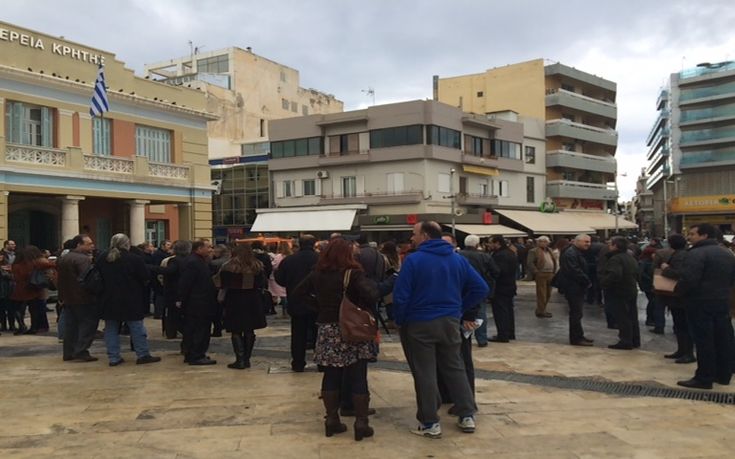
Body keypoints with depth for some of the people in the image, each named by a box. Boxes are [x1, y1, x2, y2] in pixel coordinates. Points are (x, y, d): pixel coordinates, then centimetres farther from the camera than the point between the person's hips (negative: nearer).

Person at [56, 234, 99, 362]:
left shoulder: (62, 259, 14)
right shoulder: (83, 259, -17)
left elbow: (60, 279, 18)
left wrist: (62, 297, 22)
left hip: (68, 299, 9)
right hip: (83, 299, -9)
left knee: (70, 326, 14)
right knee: (87, 325, -2)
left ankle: (69, 353, 19)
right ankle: (81, 352, -4)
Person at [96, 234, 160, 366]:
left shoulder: (101, 258, 3)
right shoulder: (134, 259, -14)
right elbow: (146, 277, -11)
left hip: (108, 300, 4)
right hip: (131, 301, -4)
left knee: (111, 329, 11)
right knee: (137, 327, 4)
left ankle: (113, 357, 11)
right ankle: (143, 355, 8)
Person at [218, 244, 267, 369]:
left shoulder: (228, 267, -7)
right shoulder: (258, 266, 3)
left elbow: (223, 285, -3)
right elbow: (262, 285, 4)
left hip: (235, 301, -3)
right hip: (253, 301, 3)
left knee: (236, 331, 2)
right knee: (249, 331, 10)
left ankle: (240, 360, -4)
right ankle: (246, 359, 13)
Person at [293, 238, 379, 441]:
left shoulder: (317, 275, 4)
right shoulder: (353, 274, -13)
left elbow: (299, 293, 13)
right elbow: (371, 295, -26)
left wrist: (319, 306, 10)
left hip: (327, 330, 5)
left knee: (331, 376, 12)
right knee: (358, 378, 3)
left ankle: (332, 419, 18)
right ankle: (361, 422, 6)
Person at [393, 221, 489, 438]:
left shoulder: (413, 260, -13)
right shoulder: (458, 259, 4)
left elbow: (400, 296, -17)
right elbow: (481, 288, 4)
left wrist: (399, 320, -2)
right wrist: (460, 308, 9)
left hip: (419, 324, -5)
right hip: (450, 321, 5)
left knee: (424, 373, 4)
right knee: (455, 367, 16)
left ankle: (430, 423, 10)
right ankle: (467, 416, 19)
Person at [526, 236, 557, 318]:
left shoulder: (550, 251, 19)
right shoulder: (534, 251, -5)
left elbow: (554, 261, 24)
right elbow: (530, 263, -11)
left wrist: (554, 271, 12)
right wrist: (536, 272, -17)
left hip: (550, 274, 8)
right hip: (541, 274, -7)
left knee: (548, 294, 12)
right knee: (541, 294, -6)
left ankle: (542, 310, 24)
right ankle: (540, 312, 1)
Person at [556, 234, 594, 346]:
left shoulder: (578, 253, 17)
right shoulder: (570, 253, -18)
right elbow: (574, 271, -25)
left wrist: (586, 281, 6)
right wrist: (587, 281, -17)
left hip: (578, 287, 11)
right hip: (573, 287, -11)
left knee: (576, 312, 15)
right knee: (576, 313, -6)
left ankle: (578, 336, 23)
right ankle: (576, 338, -1)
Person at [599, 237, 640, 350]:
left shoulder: (615, 259, -20)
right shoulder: (630, 257, 13)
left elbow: (614, 275, -34)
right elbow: (637, 274, 19)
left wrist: (603, 283, -22)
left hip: (618, 293, -10)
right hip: (632, 291, 10)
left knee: (622, 318, -3)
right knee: (632, 317, 15)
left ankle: (626, 342, 0)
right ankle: (635, 340, 23)